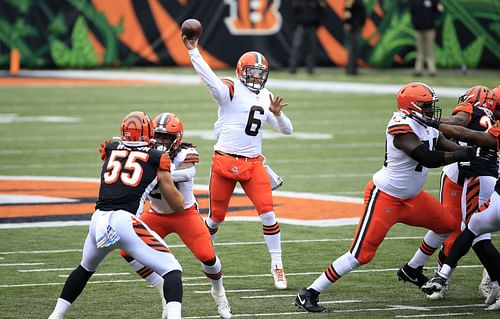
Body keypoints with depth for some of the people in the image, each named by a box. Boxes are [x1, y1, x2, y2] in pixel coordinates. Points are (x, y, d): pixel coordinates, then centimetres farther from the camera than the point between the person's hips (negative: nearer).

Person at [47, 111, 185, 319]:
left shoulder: (110, 152, 17)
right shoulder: (157, 160, 9)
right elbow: (178, 205, 17)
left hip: (98, 220, 4)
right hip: (125, 221, -4)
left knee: (85, 268, 33)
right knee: (172, 270, 1)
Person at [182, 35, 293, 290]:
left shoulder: (266, 98, 12)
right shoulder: (230, 90, -7)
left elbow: (287, 130, 14)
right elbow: (208, 78, -27)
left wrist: (277, 114, -8)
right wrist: (193, 51, -39)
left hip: (253, 164, 4)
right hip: (225, 161, -4)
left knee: (268, 213, -7)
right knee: (216, 216, 7)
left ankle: (277, 267, 1)